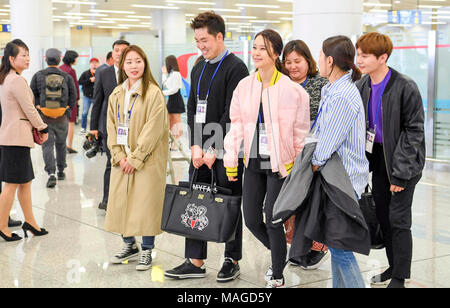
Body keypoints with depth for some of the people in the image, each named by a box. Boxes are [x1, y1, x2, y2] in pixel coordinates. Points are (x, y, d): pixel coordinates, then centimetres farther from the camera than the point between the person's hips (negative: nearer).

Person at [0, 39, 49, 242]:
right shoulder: (17, 81, -16)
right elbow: (29, 109, -14)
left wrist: (36, 128, 12)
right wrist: (43, 129, -1)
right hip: (17, 137, -10)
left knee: (25, 181, 15)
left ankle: (30, 222, 22)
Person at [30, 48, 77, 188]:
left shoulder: (38, 76, -2)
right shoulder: (67, 77, -1)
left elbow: (32, 95, -3)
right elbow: (73, 96, -1)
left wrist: (37, 107, 8)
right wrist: (68, 109, 9)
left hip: (44, 117, -1)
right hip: (62, 118, 1)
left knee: (47, 144, 0)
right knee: (61, 144, 18)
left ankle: (51, 173, -16)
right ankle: (61, 171, 28)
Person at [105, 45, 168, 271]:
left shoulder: (153, 93, -10)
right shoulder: (116, 95, 10)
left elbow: (153, 129, -14)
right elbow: (112, 127, 9)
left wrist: (135, 158, -14)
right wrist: (119, 156, -3)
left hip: (147, 160, -6)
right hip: (122, 160, 6)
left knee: (145, 201, -3)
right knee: (121, 200, 10)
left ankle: (147, 251, 10)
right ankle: (129, 245, 27)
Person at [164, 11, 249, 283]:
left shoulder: (235, 68, -9)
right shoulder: (198, 69, 14)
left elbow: (232, 114, -15)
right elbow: (192, 110, 12)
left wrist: (214, 149, -16)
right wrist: (196, 146, -1)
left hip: (226, 151, -7)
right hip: (201, 150, 7)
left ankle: (232, 261, 15)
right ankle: (195, 262, 14)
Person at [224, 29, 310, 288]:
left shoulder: (291, 89, -11)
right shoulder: (244, 86, 2)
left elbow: (301, 130, -3)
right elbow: (236, 124, 6)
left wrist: (296, 163, 0)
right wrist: (230, 160, 4)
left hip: (279, 164, -5)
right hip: (253, 162, 5)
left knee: (272, 220, -4)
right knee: (251, 220, 8)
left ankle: (277, 276, 16)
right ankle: (280, 254, 37)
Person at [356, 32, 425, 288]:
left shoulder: (406, 88, -18)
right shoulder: (362, 87, 1)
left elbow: (414, 131, -16)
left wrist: (400, 171, -18)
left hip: (403, 161, -6)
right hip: (378, 158, 6)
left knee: (399, 220, -2)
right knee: (383, 217, 13)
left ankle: (399, 277, 10)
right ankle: (394, 266, 30)